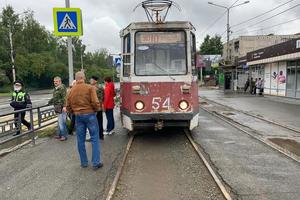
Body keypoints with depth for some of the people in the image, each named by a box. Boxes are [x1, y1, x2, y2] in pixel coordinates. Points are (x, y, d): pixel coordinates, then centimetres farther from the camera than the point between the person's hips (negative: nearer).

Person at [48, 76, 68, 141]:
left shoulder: (62, 88, -12)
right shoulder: (55, 89, 18)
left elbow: (64, 97, -21)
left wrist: (64, 106, -27)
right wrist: (49, 102, 30)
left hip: (61, 108, -10)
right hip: (58, 108, 10)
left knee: (61, 121, -8)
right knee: (60, 122, 16)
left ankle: (64, 136, 0)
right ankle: (60, 134, 25)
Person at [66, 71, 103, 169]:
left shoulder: (71, 91, 5)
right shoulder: (90, 88, -8)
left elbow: (68, 107, 8)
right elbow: (95, 102, -15)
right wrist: (97, 109, 5)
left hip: (78, 116, 4)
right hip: (90, 114, -4)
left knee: (80, 140, 12)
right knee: (95, 139, 4)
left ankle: (84, 162, 21)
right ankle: (96, 162, 4)